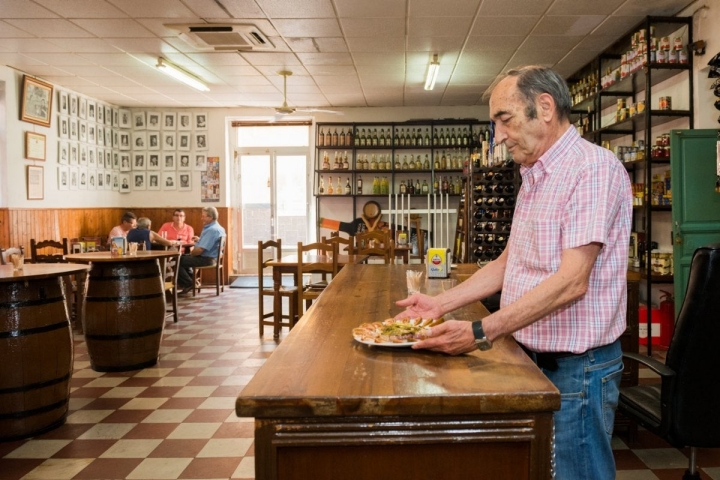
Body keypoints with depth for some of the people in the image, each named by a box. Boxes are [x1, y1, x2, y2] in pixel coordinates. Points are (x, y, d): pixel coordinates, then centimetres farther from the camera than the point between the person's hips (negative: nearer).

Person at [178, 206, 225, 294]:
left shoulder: (211, 230, -24)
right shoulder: (217, 227, 8)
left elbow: (200, 250, -28)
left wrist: (191, 253, -7)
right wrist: (200, 240, 10)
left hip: (206, 259, -11)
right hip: (209, 258, 11)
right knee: (183, 257, 28)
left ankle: (189, 284, 3)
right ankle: (192, 279, 22)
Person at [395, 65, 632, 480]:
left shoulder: (594, 168, -17)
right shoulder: (535, 177, 12)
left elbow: (571, 282, -25)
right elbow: (507, 263, 16)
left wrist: (481, 334, -28)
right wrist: (440, 304, 8)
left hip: (576, 365, -8)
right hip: (533, 355, 9)